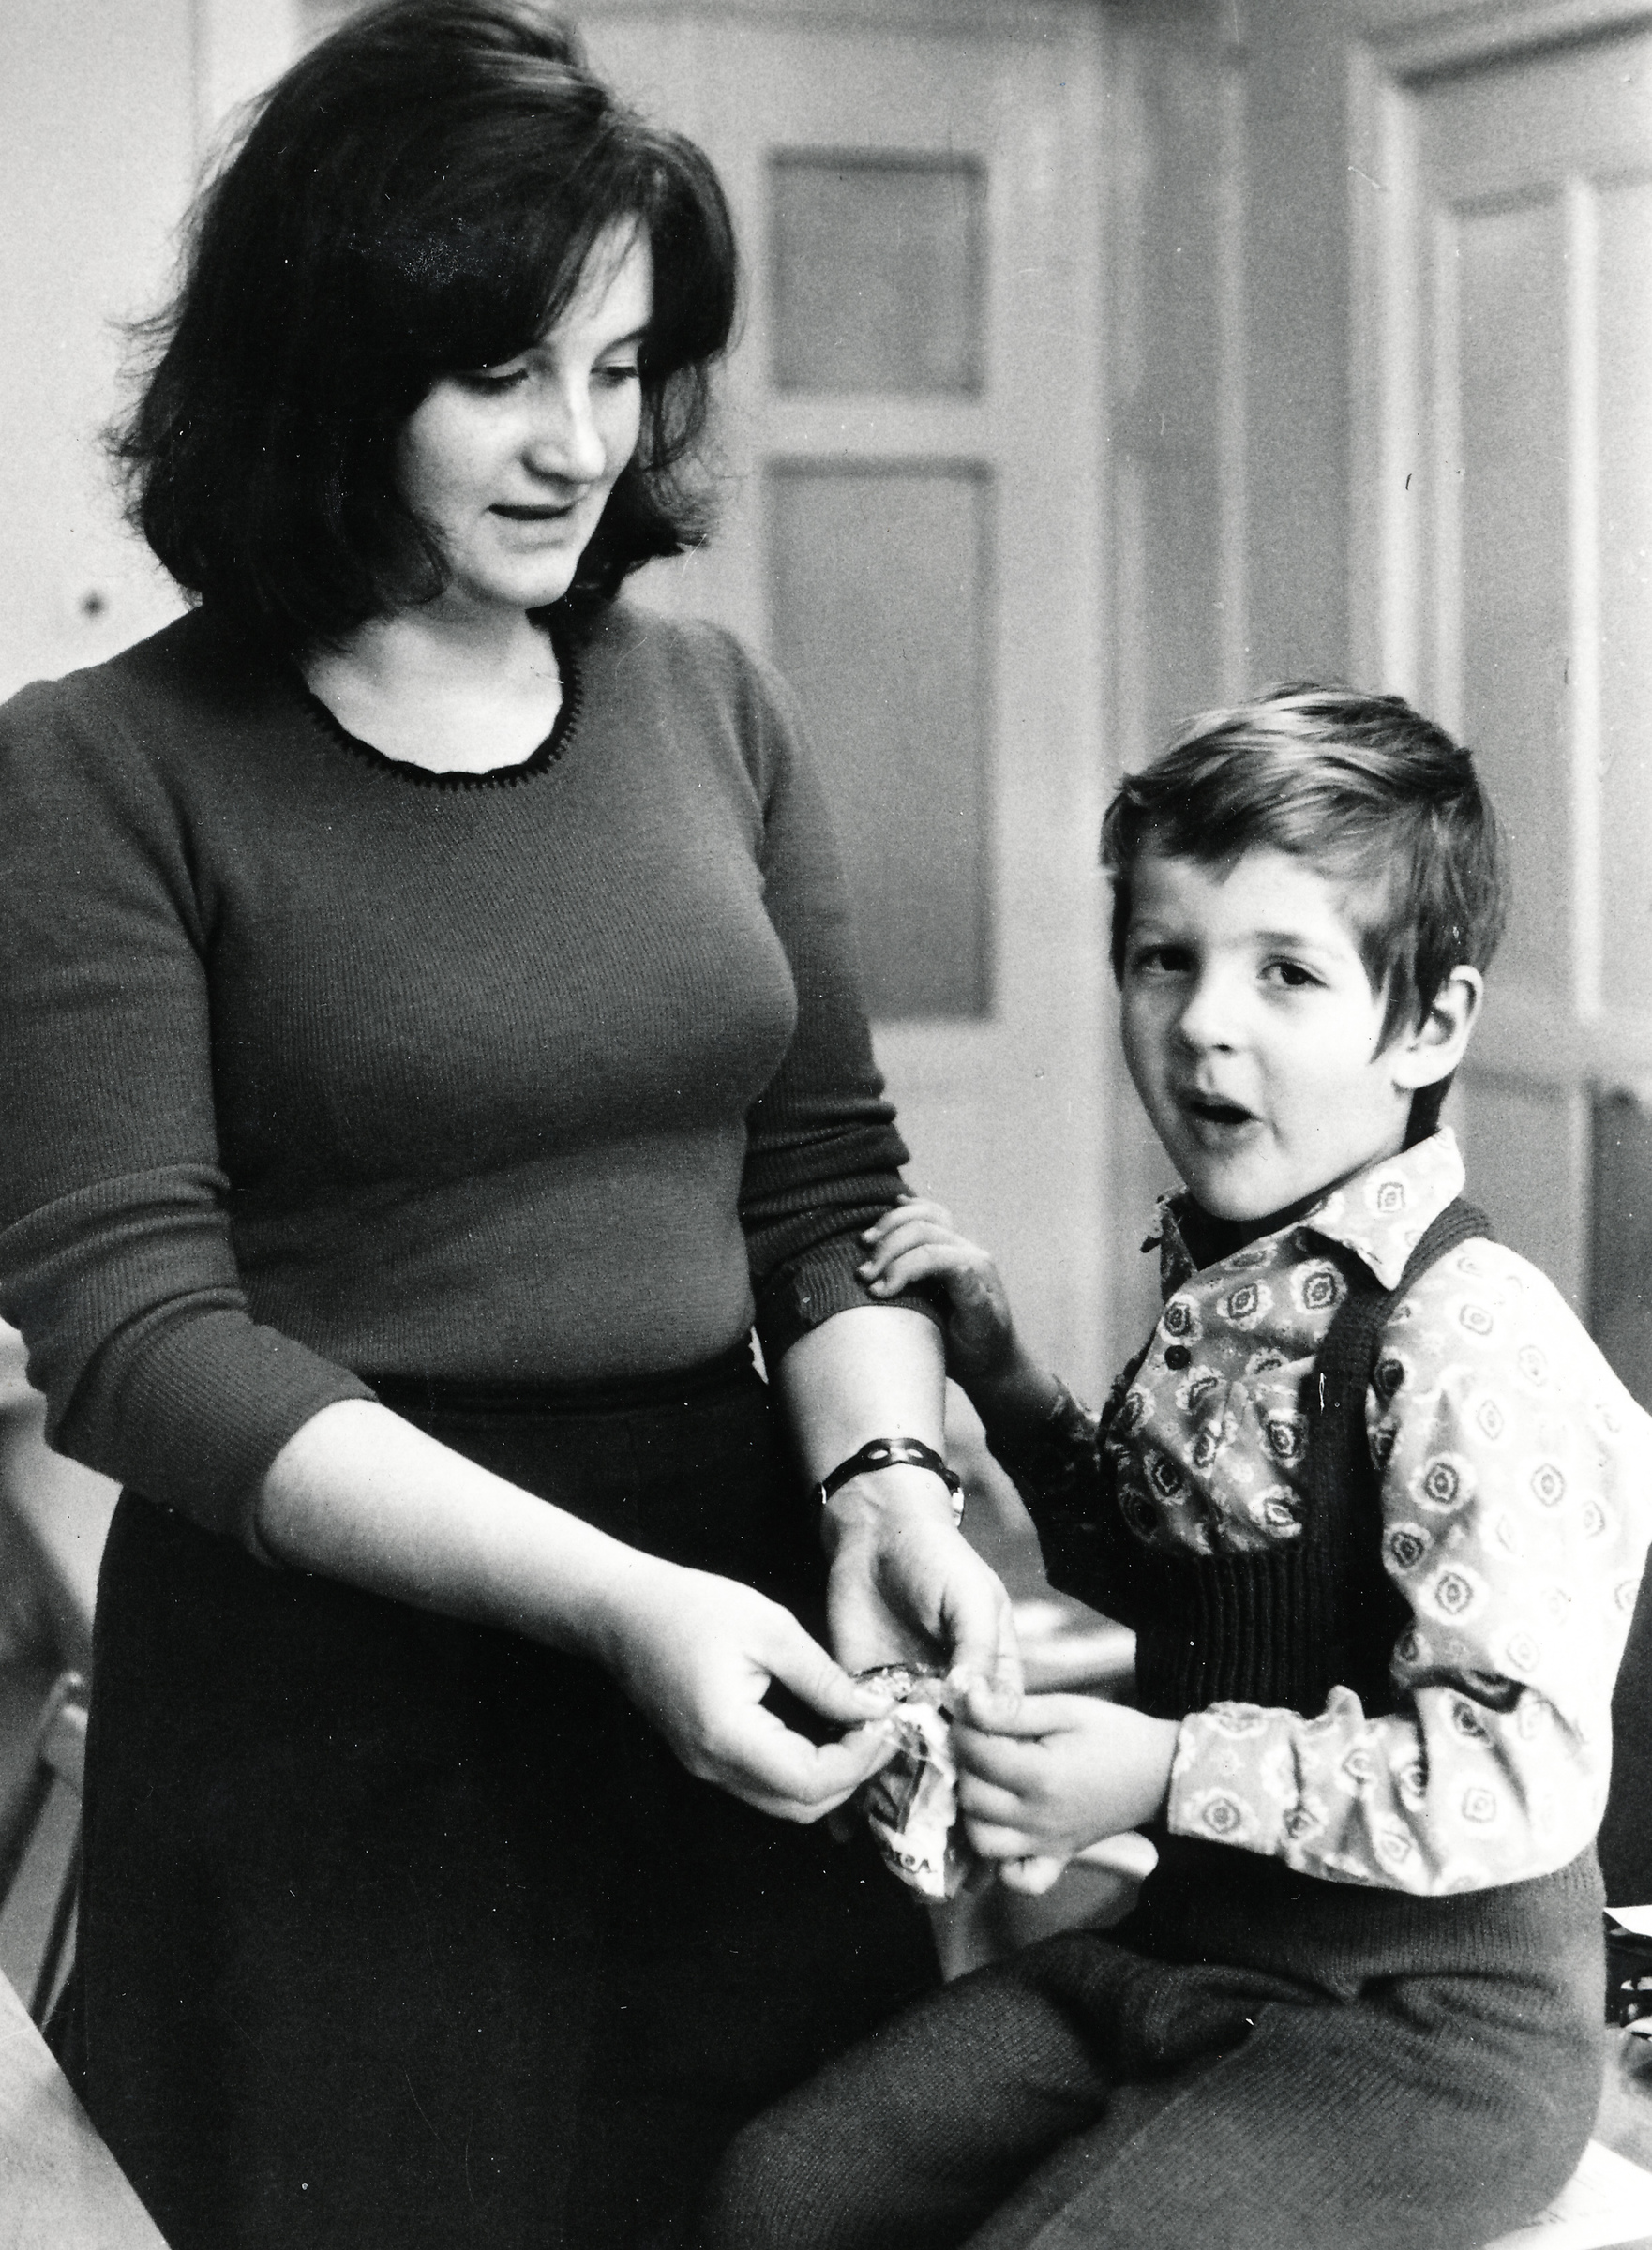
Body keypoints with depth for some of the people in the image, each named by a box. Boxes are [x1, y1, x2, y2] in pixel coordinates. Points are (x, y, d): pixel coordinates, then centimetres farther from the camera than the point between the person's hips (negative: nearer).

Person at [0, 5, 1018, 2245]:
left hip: (735, 1683, 5)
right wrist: (608, 1598, -24)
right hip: (334, 1703, -4)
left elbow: (829, 1185, 9)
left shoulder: (713, 706, 5)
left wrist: (885, 1478, -11)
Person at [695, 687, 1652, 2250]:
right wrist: (995, 1370, 8)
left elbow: (1523, 1772, -24)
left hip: (1421, 2026, -8)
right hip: (1190, 1946, 8)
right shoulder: (1223, 1295, 5)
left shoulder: (1472, 1343, -22)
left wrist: (1173, 1773, -25)